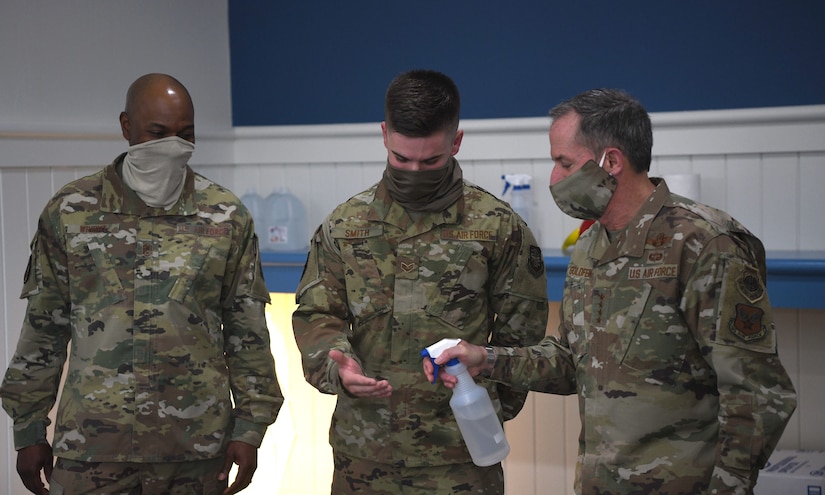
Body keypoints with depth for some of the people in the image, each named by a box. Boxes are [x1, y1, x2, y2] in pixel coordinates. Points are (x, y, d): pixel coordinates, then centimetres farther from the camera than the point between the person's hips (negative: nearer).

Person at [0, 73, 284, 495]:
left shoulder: (227, 217, 2)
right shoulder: (70, 211, 1)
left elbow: (247, 332, 5)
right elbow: (44, 329, 6)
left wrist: (249, 428, 1)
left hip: (198, 446, 1)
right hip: (91, 446, 0)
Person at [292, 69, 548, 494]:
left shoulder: (499, 228, -2)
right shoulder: (346, 224, 4)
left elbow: (520, 332, 4)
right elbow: (315, 314, 5)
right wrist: (337, 365, -14)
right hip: (362, 449, 2)